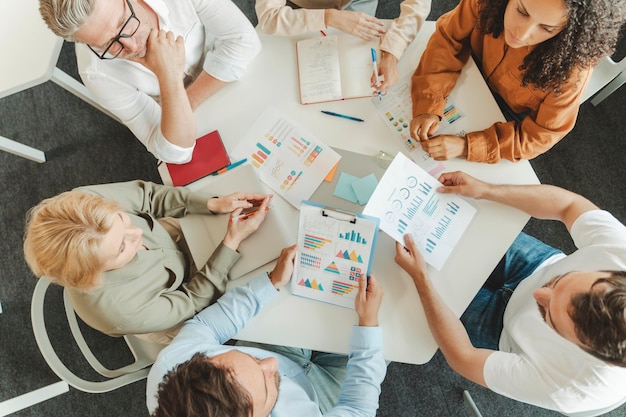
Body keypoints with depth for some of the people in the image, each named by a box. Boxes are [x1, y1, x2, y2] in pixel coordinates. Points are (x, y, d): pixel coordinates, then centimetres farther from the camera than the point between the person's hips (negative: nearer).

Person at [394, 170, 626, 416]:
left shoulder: (570, 392, -41)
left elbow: (463, 359, -29)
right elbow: (569, 204, -19)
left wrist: (420, 278, -33)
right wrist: (485, 190, -26)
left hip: (511, 328, -3)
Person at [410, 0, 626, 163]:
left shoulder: (571, 66, -35)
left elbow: (541, 135, -27)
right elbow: (448, 40, -21)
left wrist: (467, 146, -40)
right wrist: (428, 106, -37)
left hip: (510, 120, -2)